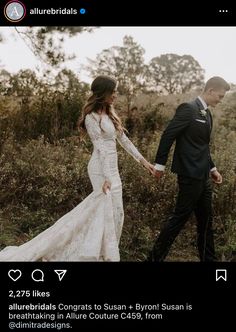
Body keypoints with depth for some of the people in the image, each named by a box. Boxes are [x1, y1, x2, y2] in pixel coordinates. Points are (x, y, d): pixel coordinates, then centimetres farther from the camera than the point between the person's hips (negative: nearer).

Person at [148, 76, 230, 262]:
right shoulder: (188, 109, -14)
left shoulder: (207, 114, 13)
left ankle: (208, 258, 30)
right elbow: (168, 136, -16)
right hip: (190, 175, -9)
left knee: (206, 219, 16)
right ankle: (155, 257, 11)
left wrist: (212, 168, 17)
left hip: (203, 177, 9)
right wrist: (160, 164, -14)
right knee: (181, 216, -2)